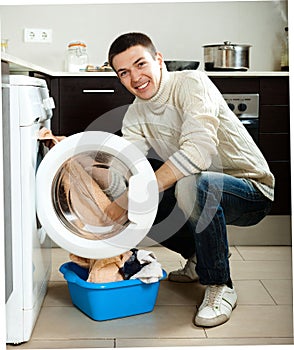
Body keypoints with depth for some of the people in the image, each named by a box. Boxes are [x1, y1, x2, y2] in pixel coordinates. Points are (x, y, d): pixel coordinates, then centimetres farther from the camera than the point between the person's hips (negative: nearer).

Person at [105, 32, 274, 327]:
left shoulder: (191, 83, -21)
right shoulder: (135, 115, 2)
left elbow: (199, 152, -37)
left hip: (253, 190, -8)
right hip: (202, 193, 8)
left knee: (191, 185, -38)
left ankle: (220, 286, -16)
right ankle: (199, 259, 17)